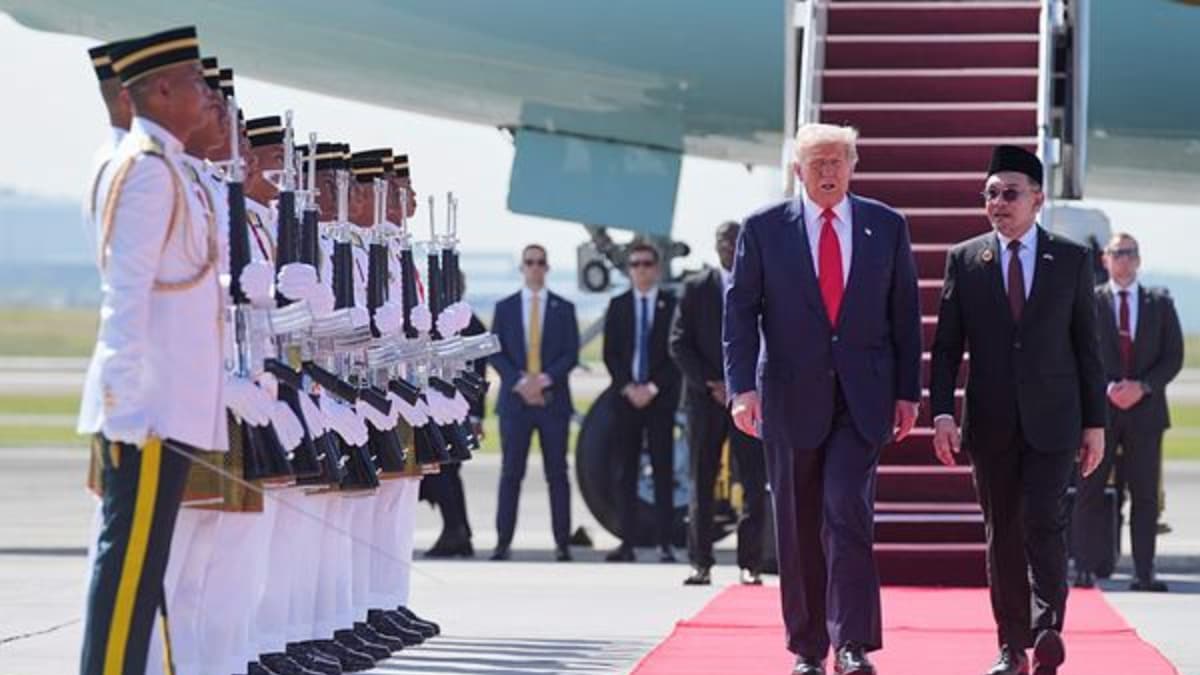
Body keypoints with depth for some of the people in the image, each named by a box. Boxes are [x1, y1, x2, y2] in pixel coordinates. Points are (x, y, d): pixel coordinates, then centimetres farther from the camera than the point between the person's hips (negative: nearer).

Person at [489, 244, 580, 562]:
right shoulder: (505, 308, 9)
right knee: (511, 473, -1)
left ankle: (562, 543, 0)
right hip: (515, 401, 0)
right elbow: (495, 354, 3)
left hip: (553, 401, 0)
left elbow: (571, 354, 1)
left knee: (557, 474, 0)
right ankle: (503, 542, -1)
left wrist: (544, 379, -13)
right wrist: (520, 382, -11)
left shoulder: (563, 309, 8)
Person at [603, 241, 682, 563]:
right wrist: (628, 388, -6)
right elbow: (610, 354, 7)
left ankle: (665, 544, -5)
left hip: (660, 396, -2)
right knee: (626, 472, 1)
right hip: (626, 397, 2)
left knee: (663, 470, -4)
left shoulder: (671, 304, 4)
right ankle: (627, 542, 1)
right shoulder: (618, 306, 11)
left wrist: (653, 388, -9)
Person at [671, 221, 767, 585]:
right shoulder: (695, 288, 7)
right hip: (705, 397, 1)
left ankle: (750, 564, 0)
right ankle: (700, 563, 4)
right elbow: (679, 344, 2)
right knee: (701, 484, 1)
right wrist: (711, 385, -8)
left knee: (754, 486, -4)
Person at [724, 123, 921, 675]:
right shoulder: (764, 228, 2)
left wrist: (907, 392, 4)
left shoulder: (887, 227, 6)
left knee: (848, 509, -14)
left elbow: (905, 313, 8)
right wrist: (743, 387, -10)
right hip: (791, 396, 0)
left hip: (863, 396, 0)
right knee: (798, 525, 4)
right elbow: (740, 311, 0)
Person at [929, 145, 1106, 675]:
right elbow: (946, 347, 4)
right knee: (1003, 533, 5)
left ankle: (1047, 629, -11)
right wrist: (942, 413, -8)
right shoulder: (964, 260, 6)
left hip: (1052, 421, -1)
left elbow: (1087, 346, 6)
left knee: (1045, 524, -14)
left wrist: (1095, 422, 3)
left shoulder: (1072, 259, 4)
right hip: (991, 422, 1)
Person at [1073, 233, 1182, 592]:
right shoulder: (1088, 302, 5)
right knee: (1089, 492, -2)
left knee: (1145, 495, 1)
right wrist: (1106, 388, -13)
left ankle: (1144, 573, 3)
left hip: (1145, 409, 1)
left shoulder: (1160, 303, 9)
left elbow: (1173, 357, 5)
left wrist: (1142, 386, -9)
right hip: (1099, 409, -1)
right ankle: (1084, 569, 1)